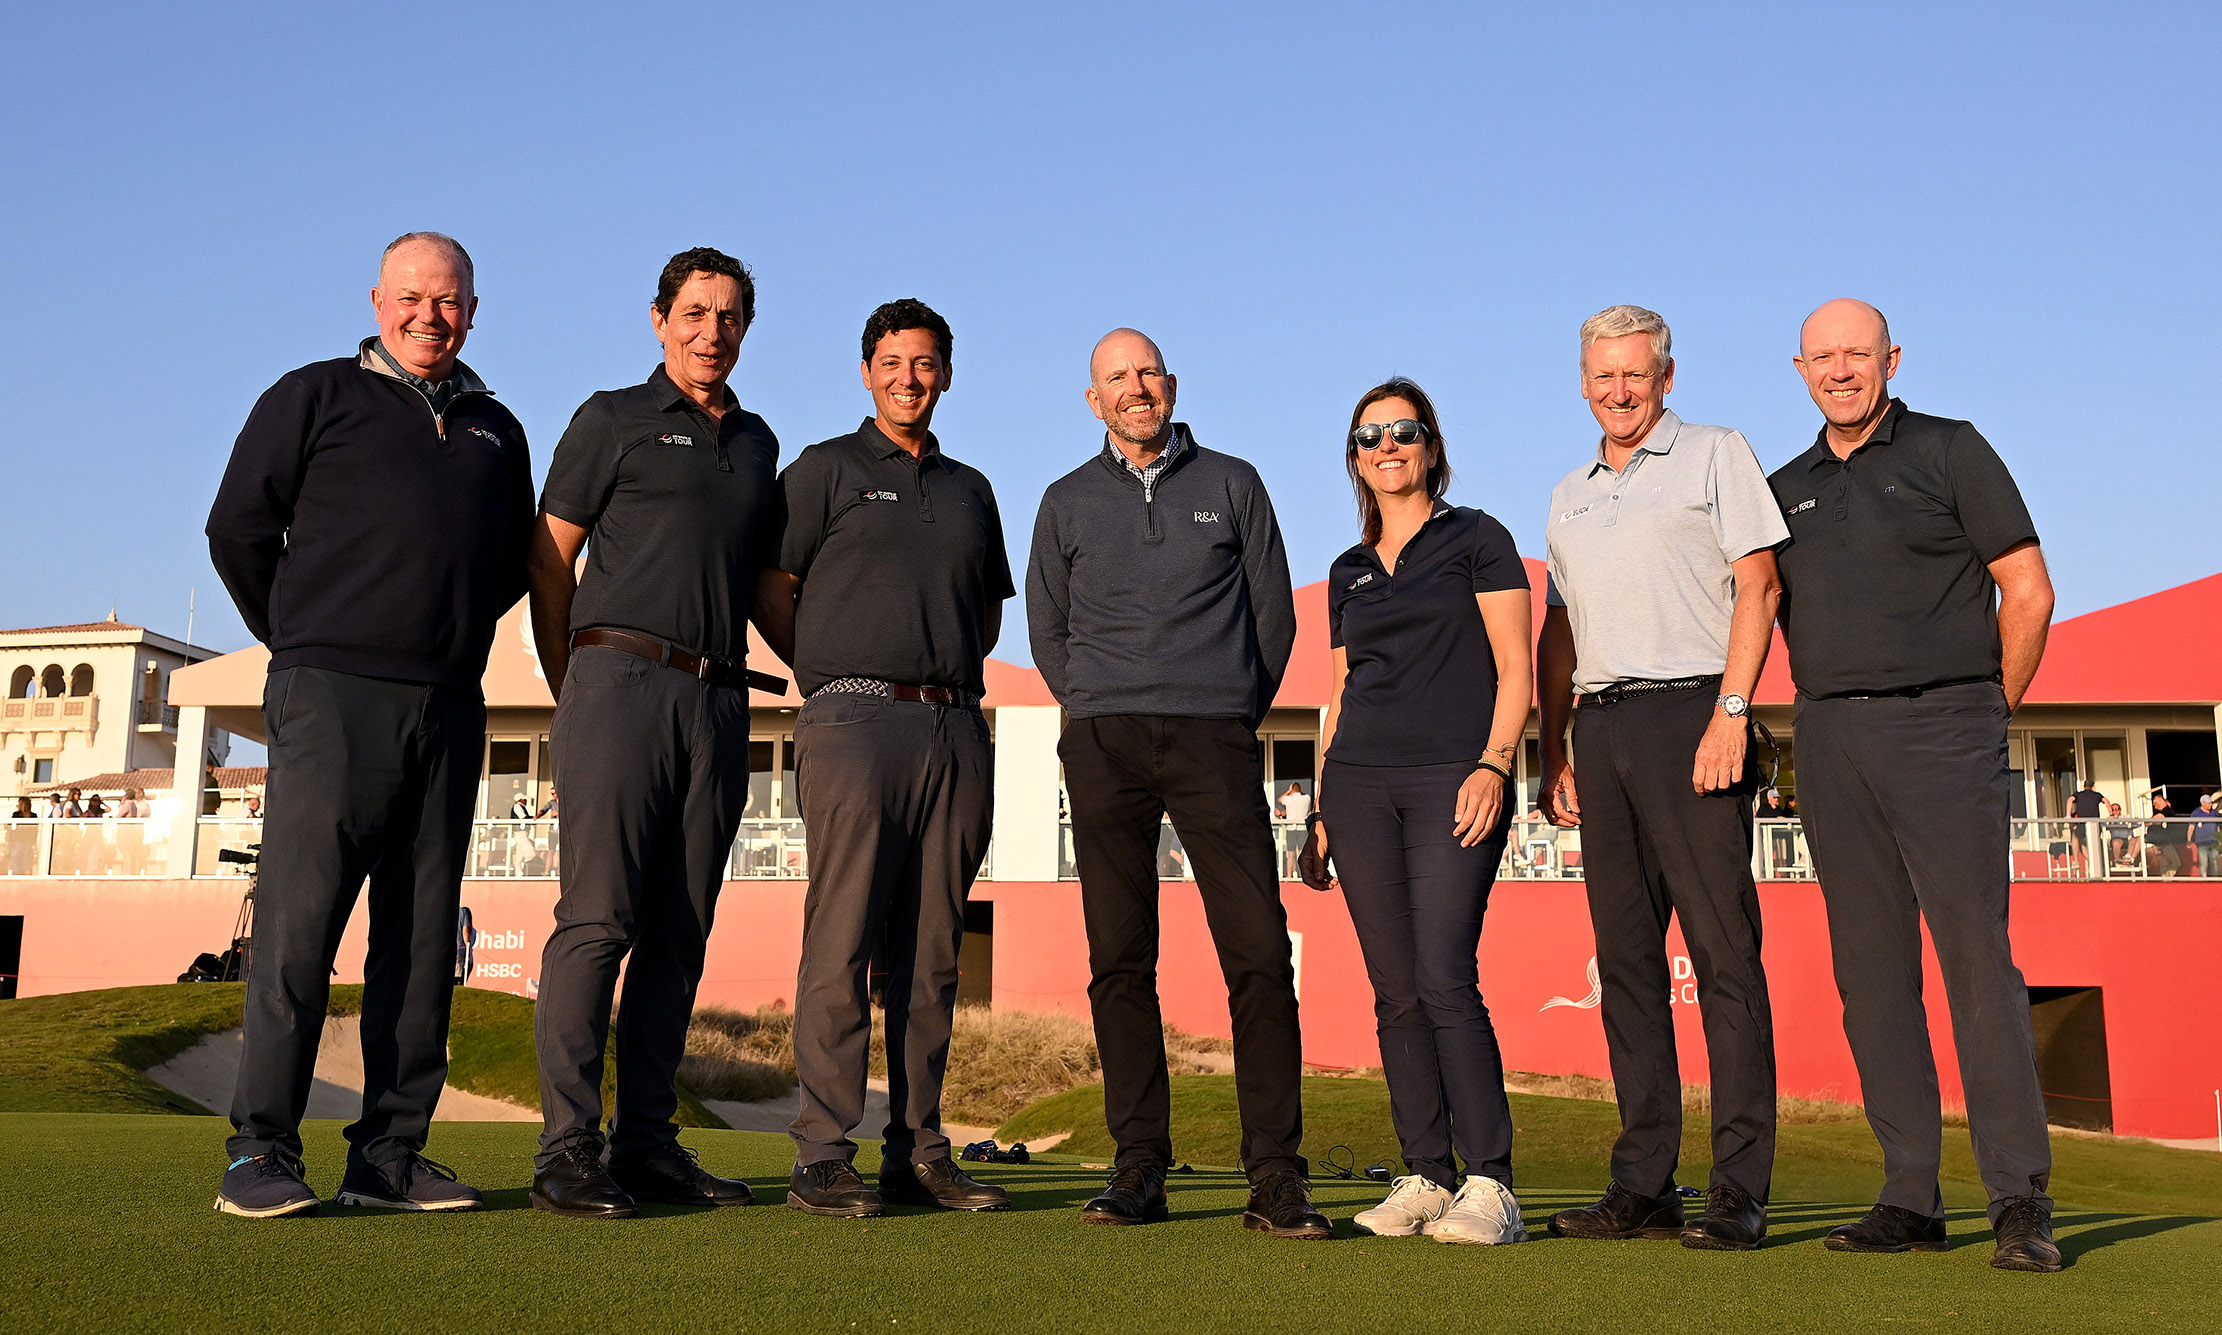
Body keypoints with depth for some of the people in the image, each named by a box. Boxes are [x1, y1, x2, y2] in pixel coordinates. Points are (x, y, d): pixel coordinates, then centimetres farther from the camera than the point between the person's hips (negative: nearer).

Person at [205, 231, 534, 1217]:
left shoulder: (496, 431, 20)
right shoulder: (317, 397, 8)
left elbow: (515, 563, 28)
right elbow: (239, 526, 6)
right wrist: (298, 640, 10)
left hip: (450, 708, 4)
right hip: (332, 694, -4)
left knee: (422, 936, 2)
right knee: (299, 921, -8)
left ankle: (390, 1153, 7)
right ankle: (261, 1152, -4)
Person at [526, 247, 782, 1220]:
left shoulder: (757, 442, 22)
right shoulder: (613, 420, 7)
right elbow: (549, 562, 4)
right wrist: (570, 696, 4)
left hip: (719, 700, 5)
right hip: (622, 676, -5)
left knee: (679, 931, 5)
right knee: (597, 916, -10)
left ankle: (647, 1141, 10)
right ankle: (568, 1149, -8)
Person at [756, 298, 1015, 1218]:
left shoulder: (970, 488, 23)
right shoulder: (826, 469, 9)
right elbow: (772, 592, 4)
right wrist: (835, 678, 6)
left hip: (957, 727, 5)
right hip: (858, 719, -4)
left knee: (932, 950, 4)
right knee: (842, 942, -9)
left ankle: (919, 1150, 9)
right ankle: (823, 1155, -6)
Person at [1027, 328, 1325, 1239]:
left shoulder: (1232, 485, 13)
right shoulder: (1067, 503, 16)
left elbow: (1273, 612, 14)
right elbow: (1047, 629, 19)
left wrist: (1238, 711, 9)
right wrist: (1097, 717, 11)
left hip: (1216, 740, -1)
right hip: (1104, 745, 1)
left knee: (1259, 951, -9)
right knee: (1119, 959, -1)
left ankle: (1275, 1176, -5)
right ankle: (1139, 1166, 5)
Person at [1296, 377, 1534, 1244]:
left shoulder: (1475, 540, 6)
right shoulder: (1348, 573, 19)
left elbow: (1516, 671, -1)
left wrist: (1492, 767, -14)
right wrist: (1322, 811, 14)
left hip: (1452, 782, -5)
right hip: (1360, 783, 5)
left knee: (1444, 981, -14)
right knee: (1395, 992, 2)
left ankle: (1489, 1183, -8)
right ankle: (1426, 1177, 9)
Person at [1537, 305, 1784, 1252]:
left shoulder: (1715, 456, 6)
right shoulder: (1569, 496, 22)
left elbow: (1758, 583, -4)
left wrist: (1730, 712, -15)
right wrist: (1553, 750, 14)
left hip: (1690, 712, -6)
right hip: (1602, 726, 6)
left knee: (1723, 951, -8)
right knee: (1626, 957, 5)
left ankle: (1739, 1191, -5)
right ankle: (1643, 1186, 9)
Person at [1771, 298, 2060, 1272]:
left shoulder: (1950, 451, 4)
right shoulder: (1785, 489, 16)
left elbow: (2028, 591, 2)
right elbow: (1763, 615, 21)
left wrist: (1989, 714, 3)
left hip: (1941, 726, -4)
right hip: (1830, 742, 4)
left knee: (1976, 955, -9)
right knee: (1871, 968, 3)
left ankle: (2020, 1201, -4)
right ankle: (1910, 1198, 8)